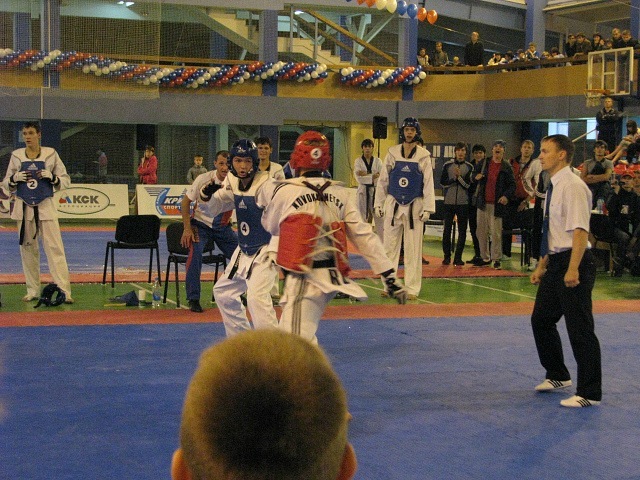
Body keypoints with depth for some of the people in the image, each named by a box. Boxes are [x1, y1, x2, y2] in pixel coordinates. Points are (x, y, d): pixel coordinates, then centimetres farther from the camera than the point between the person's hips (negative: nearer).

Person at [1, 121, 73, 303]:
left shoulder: (50, 154, 0)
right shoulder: (16, 156, 5)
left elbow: (66, 181, 5)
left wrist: (52, 177, -14)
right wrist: (15, 178, -10)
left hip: (45, 207, -2)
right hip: (24, 208, 2)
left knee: (55, 248, -7)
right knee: (28, 249, 6)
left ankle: (64, 291, -9)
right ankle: (33, 291, 17)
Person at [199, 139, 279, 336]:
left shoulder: (267, 184, -20)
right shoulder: (232, 183, 3)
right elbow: (215, 209, 11)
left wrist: (274, 249, -27)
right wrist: (207, 195, -10)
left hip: (264, 251, -9)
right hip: (244, 251, 9)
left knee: (256, 296, -26)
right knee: (223, 291, 20)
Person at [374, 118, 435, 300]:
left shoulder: (423, 156, 1)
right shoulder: (392, 153, 4)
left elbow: (428, 183, 1)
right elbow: (383, 180, 8)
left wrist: (427, 208, -6)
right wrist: (378, 204, 5)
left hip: (414, 206, -1)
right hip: (393, 204, 1)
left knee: (413, 249, 2)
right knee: (390, 247, 2)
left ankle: (412, 288, 8)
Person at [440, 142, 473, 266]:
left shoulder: (469, 167, 4)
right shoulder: (447, 165, 4)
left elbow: (468, 185, -4)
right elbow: (443, 182, -1)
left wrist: (459, 177, -17)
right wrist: (454, 178, -11)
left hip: (463, 203, 0)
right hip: (449, 201, 0)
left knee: (462, 231, 0)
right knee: (447, 229, 0)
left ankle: (458, 257, 5)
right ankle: (447, 256, 9)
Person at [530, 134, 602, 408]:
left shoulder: (573, 186, -16)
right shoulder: (554, 187, 14)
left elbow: (580, 231, -23)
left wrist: (572, 269, -28)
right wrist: (541, 266, 22)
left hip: (573, 263, -10)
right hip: (555, 263, 10)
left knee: (580, 329, -4)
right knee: (541, 320, 18)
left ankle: (589, 393, 4)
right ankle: (557, 376, 35)